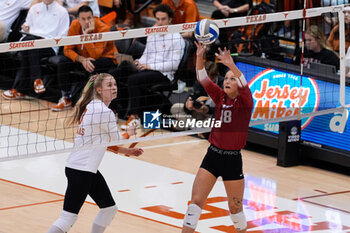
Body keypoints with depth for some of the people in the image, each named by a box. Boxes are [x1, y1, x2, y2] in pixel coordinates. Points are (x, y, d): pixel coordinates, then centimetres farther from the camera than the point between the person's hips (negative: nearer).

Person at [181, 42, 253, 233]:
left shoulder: (245, 101, -6)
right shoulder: (220, 97, 5)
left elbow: (244, 85, -26)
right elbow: (203, 79, -5)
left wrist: (231, 65, -43)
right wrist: (199, 57, -22)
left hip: (232, 159, -3)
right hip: (213, 155, 3)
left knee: (235, 208, 8)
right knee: (196, 201, -4)